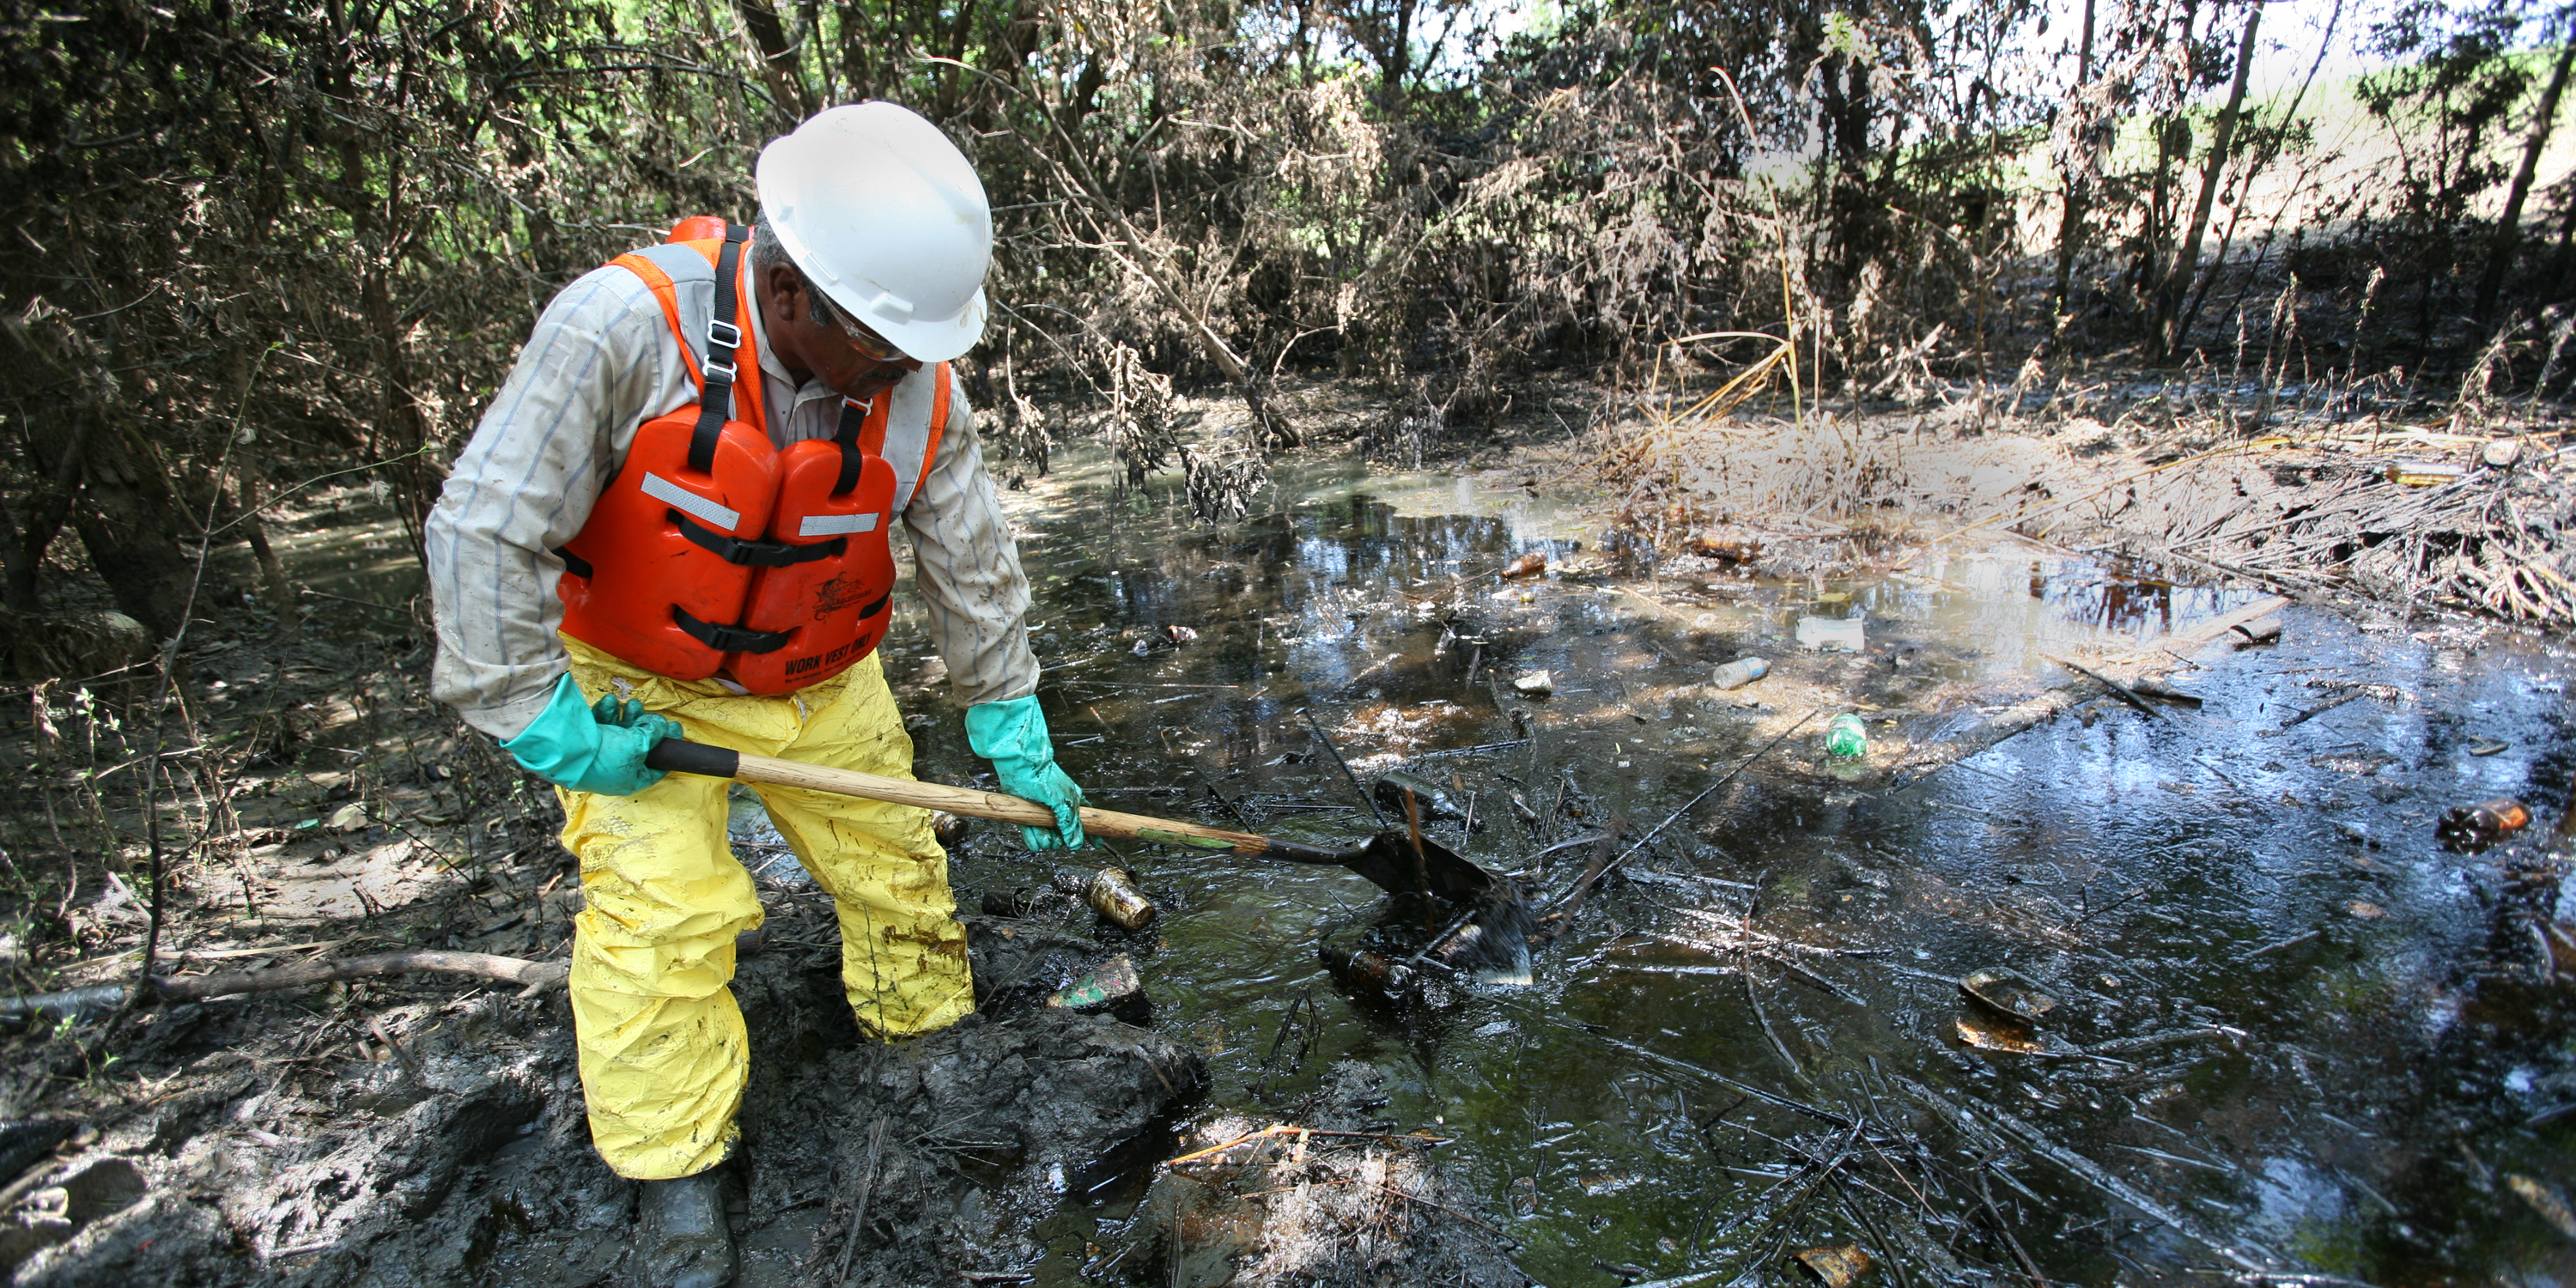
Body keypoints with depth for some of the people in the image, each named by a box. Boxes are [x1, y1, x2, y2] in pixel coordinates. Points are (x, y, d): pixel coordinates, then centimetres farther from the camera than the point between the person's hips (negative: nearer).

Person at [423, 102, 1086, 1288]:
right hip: (646, 689, -3)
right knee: (659, 913, -9)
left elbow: (973, 568, -6)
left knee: (897, 866, 11)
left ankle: (927, 1034, 39)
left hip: (826, 688, 3)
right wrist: (539, 719, -20)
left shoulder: (919, 388, -17)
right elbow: (483, 530, -22)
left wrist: (1014, 736, -2)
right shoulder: (620, 325, -29)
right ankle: (675, 1168, 13)